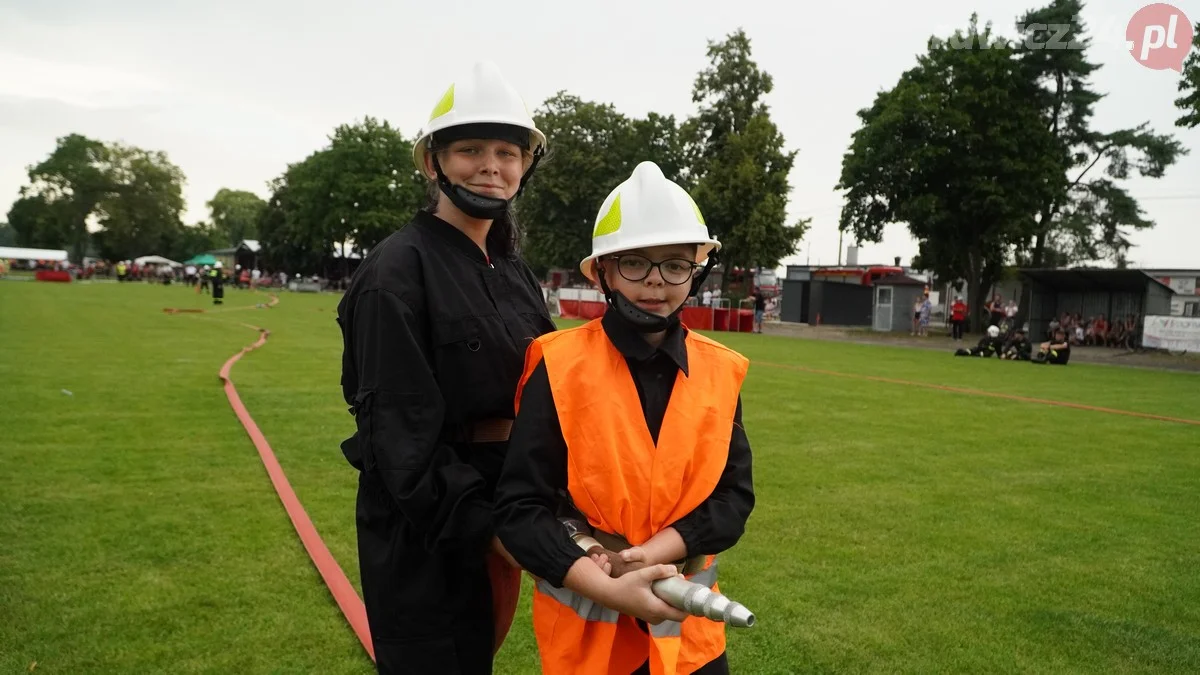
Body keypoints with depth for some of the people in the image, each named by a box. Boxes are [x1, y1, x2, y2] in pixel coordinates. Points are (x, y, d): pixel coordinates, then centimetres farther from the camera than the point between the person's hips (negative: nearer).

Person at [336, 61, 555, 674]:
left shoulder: (515, 273, 7)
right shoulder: (398, 269, -16)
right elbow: (401, 426, -19)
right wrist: (480, 528, -19)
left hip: (499, 513, 7)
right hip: (423, 530, -7)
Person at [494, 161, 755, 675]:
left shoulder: (719, 372, -3)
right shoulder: (560, 368, -13)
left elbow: (734, 495, -4)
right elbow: (518, 506, -14)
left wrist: (652, 554, -18)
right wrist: (605, 587, -23)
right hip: (584, 621, -2)